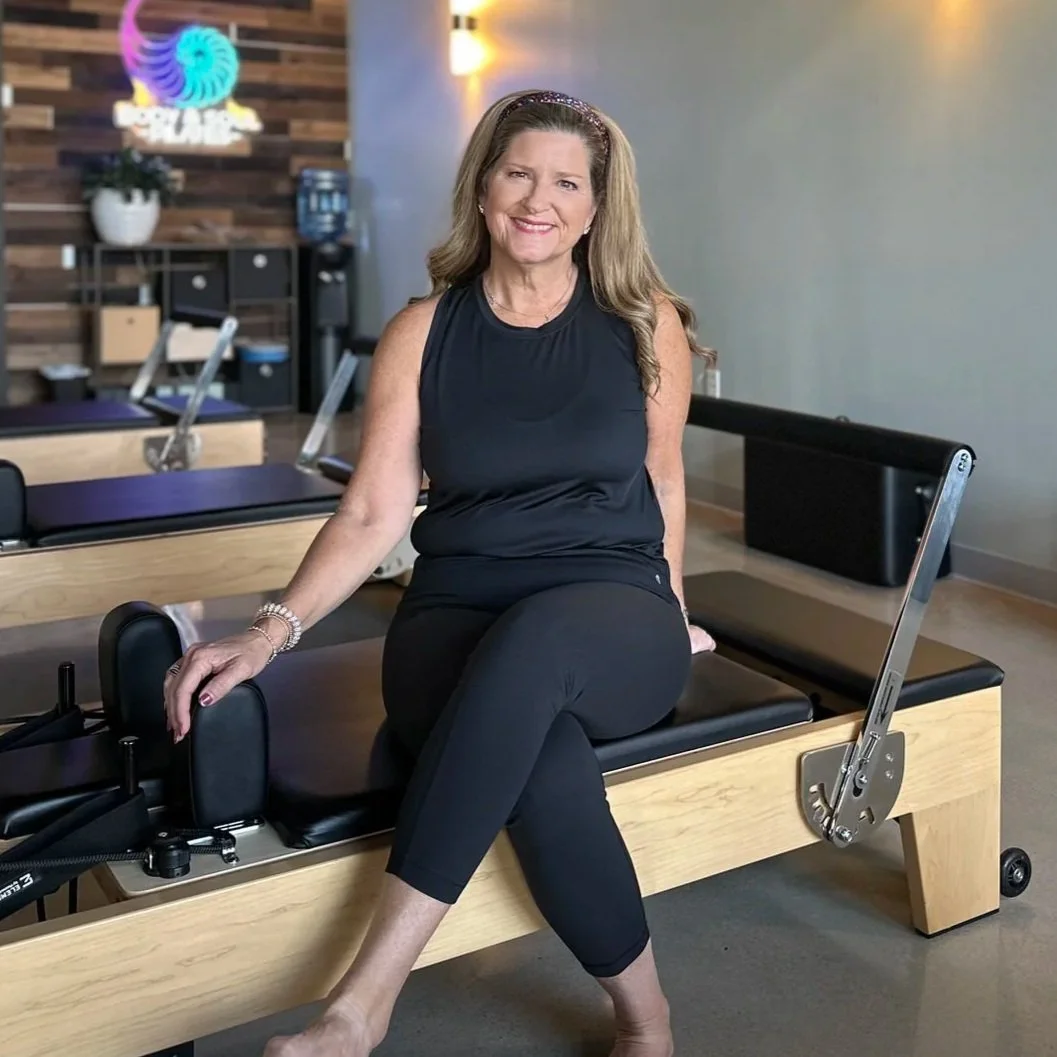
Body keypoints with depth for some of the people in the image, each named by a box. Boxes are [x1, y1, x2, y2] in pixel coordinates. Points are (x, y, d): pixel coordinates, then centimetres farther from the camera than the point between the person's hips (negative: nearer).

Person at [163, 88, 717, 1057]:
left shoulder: (646, 325, 5)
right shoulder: (423, 332, 4)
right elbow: (372, 516, -2)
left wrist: (667, 621, 22)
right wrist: (273, 631, -16)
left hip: (612, 620, 0)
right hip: (456, 623, 0)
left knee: (537, 635, -39)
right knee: (544, 760, -36)